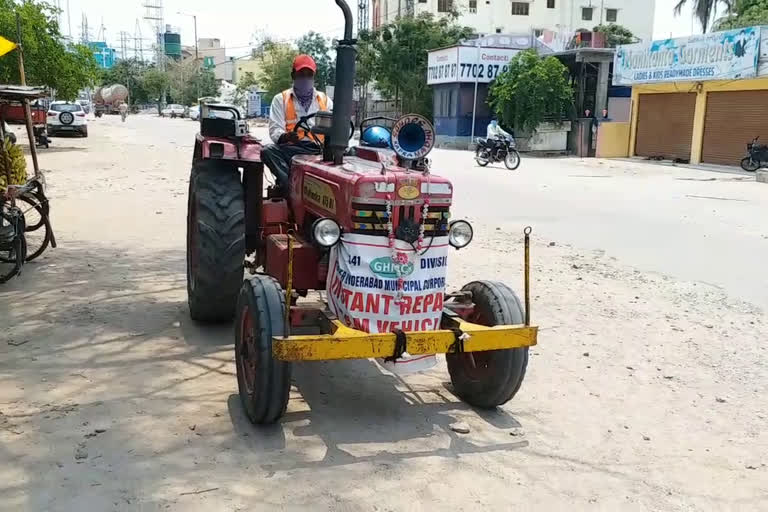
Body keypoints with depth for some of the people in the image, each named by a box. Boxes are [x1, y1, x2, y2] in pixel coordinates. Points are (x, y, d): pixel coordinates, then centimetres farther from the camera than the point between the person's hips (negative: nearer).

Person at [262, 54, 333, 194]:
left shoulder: (325, 100, 21)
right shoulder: (281, 99, 14)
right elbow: (275, 130, 2)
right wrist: (286, 137, -23)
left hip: (319, 151, 1)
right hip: (292, 150, -1)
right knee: (268, 151, -31)